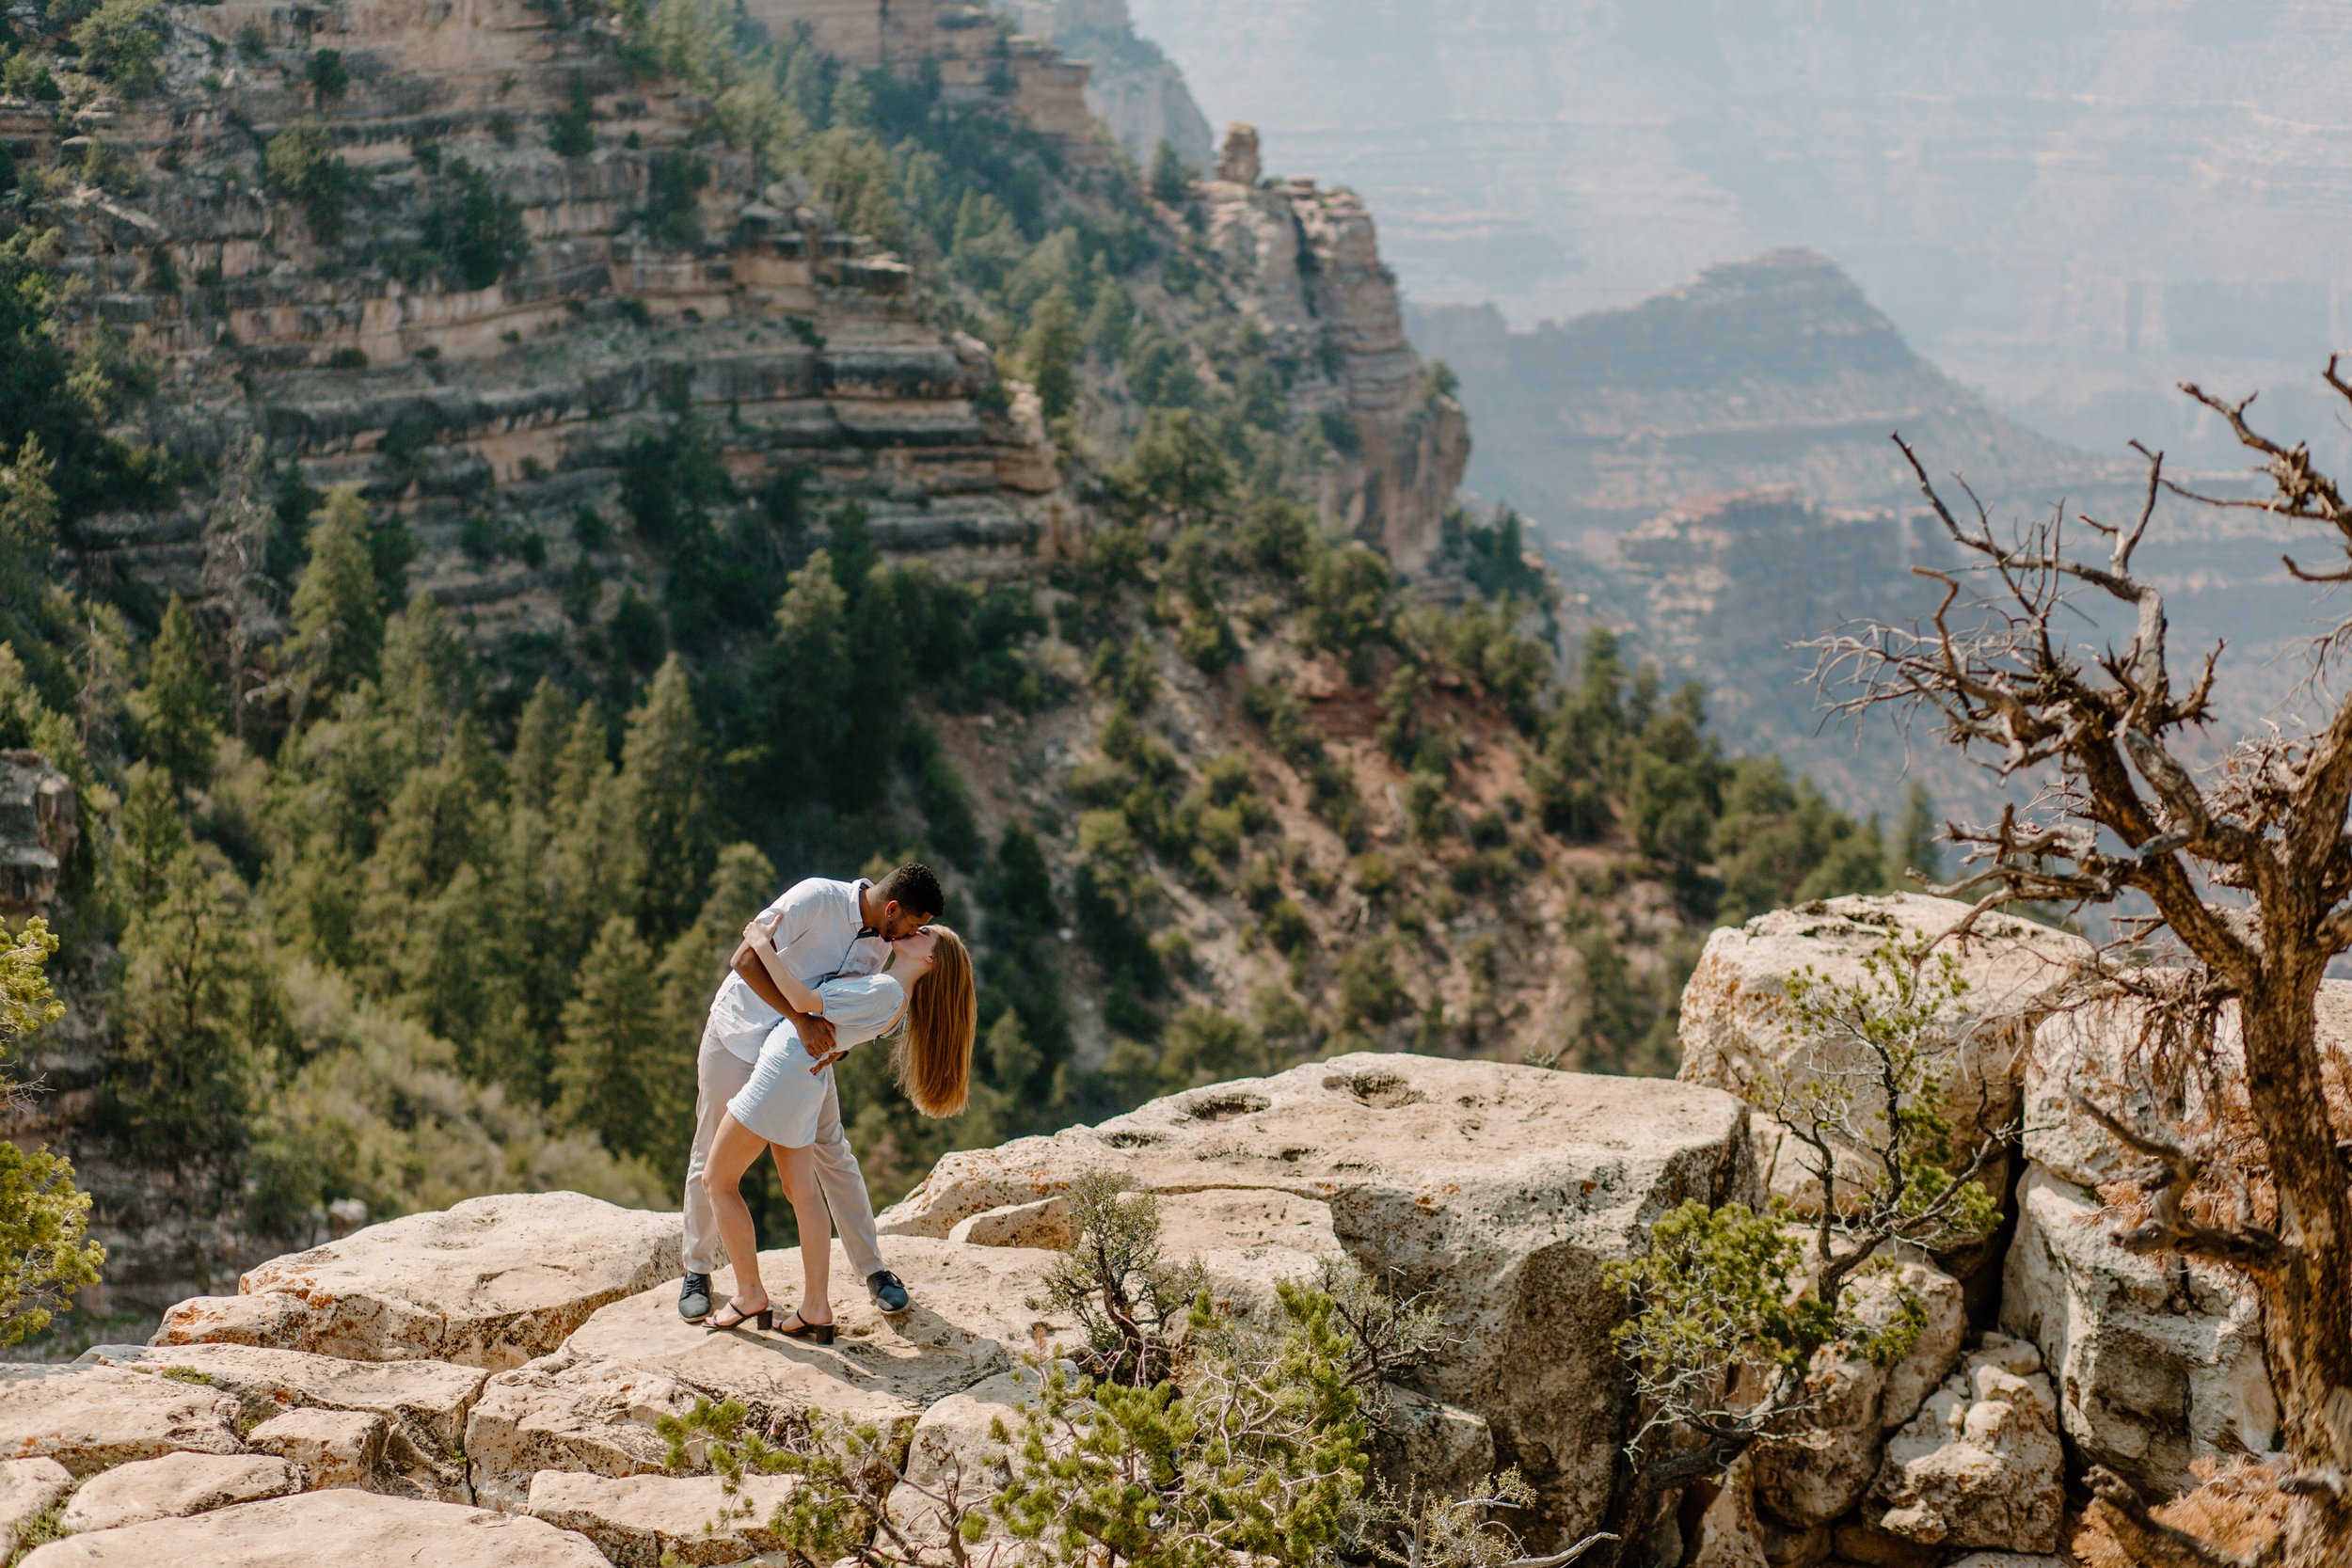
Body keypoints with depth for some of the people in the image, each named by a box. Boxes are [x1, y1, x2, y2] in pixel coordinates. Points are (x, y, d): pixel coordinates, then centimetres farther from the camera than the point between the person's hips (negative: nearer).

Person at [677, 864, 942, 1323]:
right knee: (712, 1158, 4)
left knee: (833, 1153, 3)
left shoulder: (880, 941, -7)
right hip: (738, 1037, -5)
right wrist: (801, 1018, -38)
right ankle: (696, 1271, 21)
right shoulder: (817, 899, -29)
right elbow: (746, 960, -33)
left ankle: (873, 1268, 12)